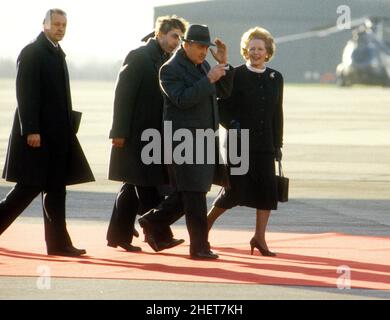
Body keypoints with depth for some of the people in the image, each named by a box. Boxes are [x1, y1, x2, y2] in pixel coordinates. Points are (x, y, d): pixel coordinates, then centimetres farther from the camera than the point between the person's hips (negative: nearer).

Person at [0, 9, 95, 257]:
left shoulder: (58, 54, 16)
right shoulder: (31, 53, -10)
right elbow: (26, 94, -16)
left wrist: (69, 126, 14)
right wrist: (31, 131, -21)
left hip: (58, 134, 9)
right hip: (38, 133, -9)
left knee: (56, 189, 6)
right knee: (31, 187, -6)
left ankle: (58, 243, 6)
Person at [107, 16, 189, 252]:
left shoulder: (167, 62, 14)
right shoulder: (138, 57, -9)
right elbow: (123, 95, -14)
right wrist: (120, 132, -18)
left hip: (154, 134, 8)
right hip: (136, 134, -8)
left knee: (133, 187, 11)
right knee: (147, 188, -7)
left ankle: (118, 235, 16)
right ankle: (160, 235, -6)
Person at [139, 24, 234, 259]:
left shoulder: (203, 65, 16)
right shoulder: (171, 69, -9)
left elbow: (224, 92, 16)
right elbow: (182, 99, -21)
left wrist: (224, 64, 4)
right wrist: (208, 80, -23)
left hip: (204, 140, 8)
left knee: (187, 194, 12)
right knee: (194, 195, -8)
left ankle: (152, 222, 27)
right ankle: (200, 246, -5)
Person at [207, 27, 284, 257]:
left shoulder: (275, 78, 10)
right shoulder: (236, 76, -3)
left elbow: (277, 113, 13)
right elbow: (222, 108, -2)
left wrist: (278, 144, 9)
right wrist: (232, 124, -19)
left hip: (265, 145, 4)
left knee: (268, 188, -3)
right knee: (236, 189, -3)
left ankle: (260, 237, 6)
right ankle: (207, 222, 21)